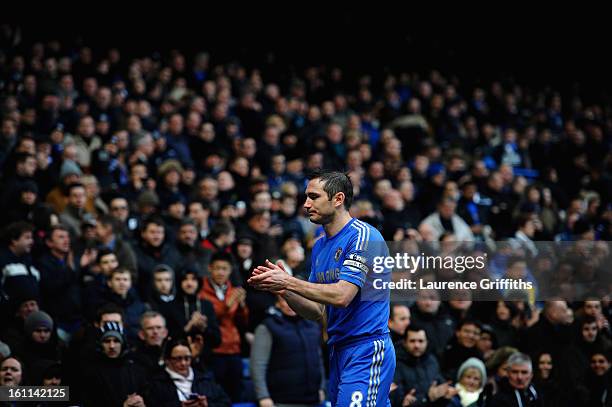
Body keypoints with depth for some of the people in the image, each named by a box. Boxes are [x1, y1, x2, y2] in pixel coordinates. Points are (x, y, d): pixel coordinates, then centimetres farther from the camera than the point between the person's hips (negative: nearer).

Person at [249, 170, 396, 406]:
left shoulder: (363, 236, -10)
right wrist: (283, 289, -2)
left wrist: (289, 282, -17)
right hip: (338, 350, 9)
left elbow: (342, 296, -20)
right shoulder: (320, 247, 16)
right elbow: (316, 312, 15)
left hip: (366, 351, -8)